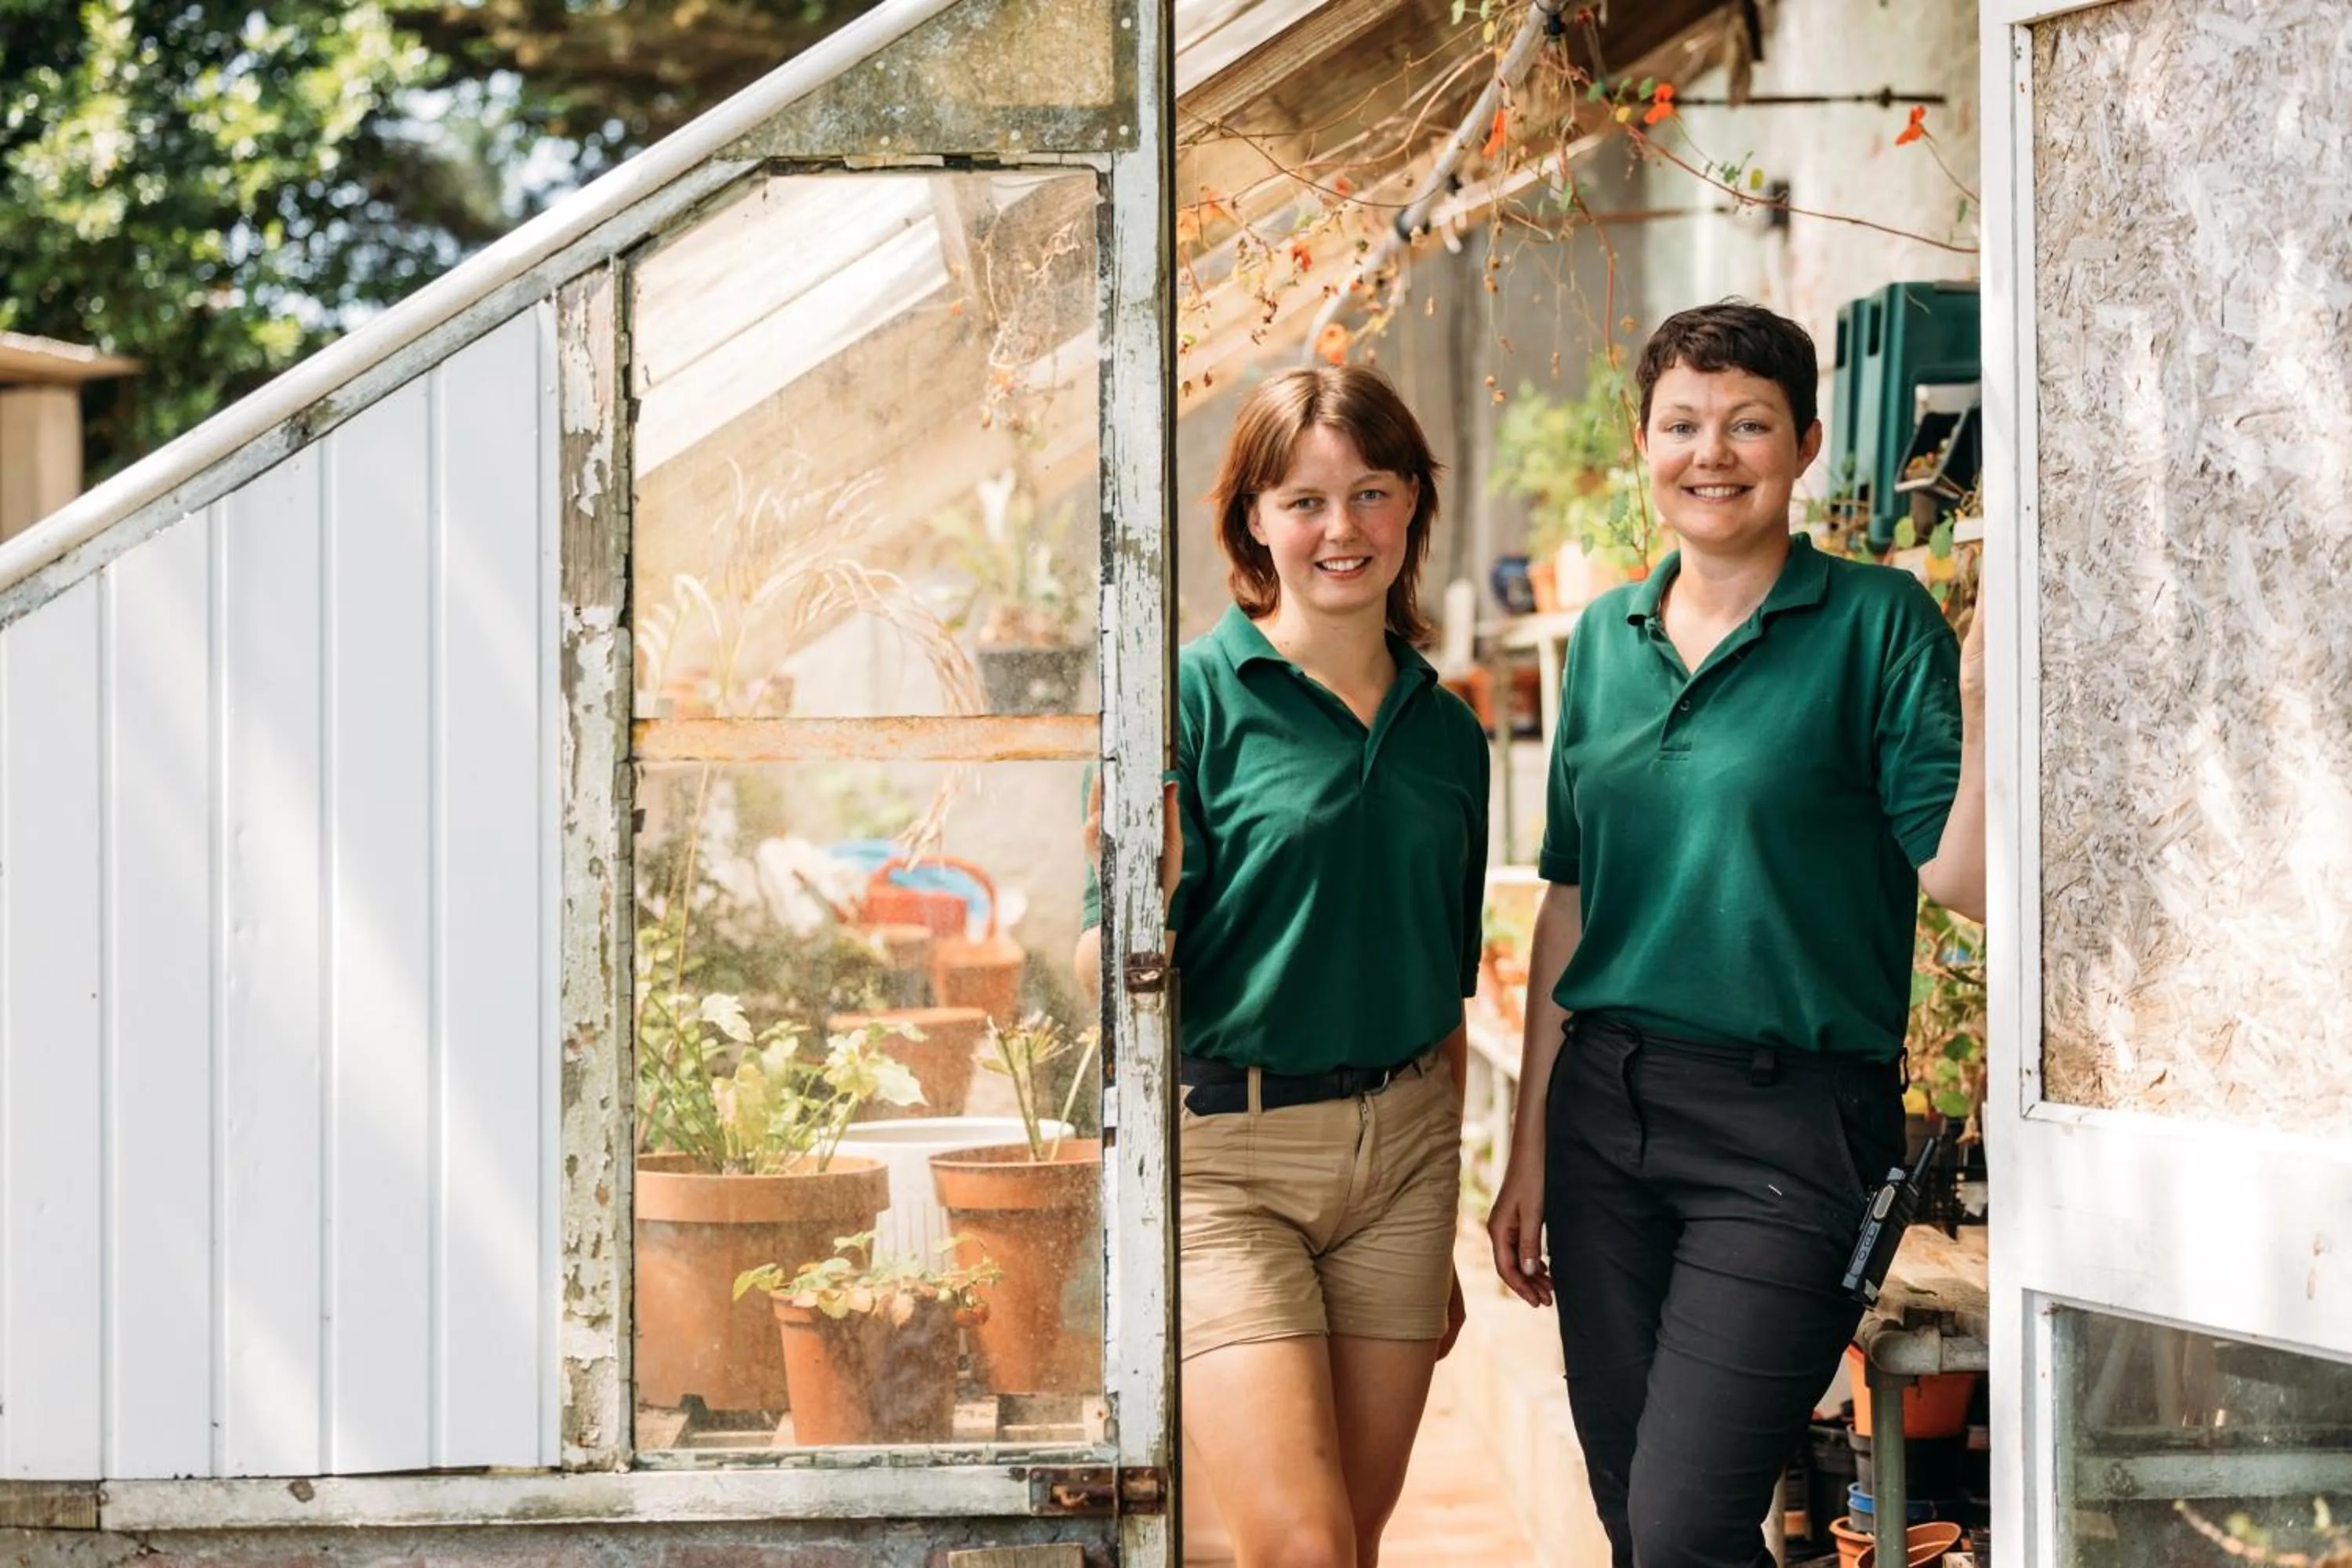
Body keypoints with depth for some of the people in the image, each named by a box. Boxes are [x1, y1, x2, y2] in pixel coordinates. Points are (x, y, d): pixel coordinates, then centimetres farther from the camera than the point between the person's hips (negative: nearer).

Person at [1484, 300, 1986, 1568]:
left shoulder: (1875, 623, -5)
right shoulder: (1606, 637, 11)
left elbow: (1964, 879, -13)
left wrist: (1992, 690, -28)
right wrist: (1531, 1147, 14)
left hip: (1789, 1126, -5)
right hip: (1605, 1107, 6)